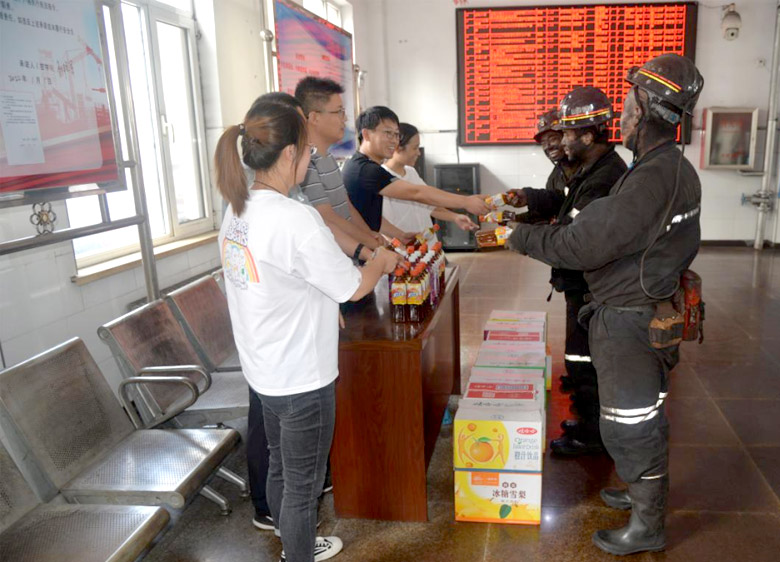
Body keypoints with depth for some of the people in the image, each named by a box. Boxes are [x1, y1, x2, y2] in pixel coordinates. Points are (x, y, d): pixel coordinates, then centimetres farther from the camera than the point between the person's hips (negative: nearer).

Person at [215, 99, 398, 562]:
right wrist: (380, 263, 4)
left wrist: (322, 309, 16)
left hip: (265, 371, 9)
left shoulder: (238, 210, 1)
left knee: (281, 468, 25)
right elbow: (355, 288, -16)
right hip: (302, 377, -9)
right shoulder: (295, 219, -26)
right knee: (303, 484, 11)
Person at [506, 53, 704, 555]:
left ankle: (647, 526, 23)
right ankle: (647, 493, 43)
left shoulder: (652, 179, -27)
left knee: (632, 423, 5)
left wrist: (522, 237, -14)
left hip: (630, 323, -10)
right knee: (644, 416, 24)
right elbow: (616, 229, 10)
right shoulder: (674, 168, 7)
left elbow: (583, 246, -28)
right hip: (648, 311, 10)